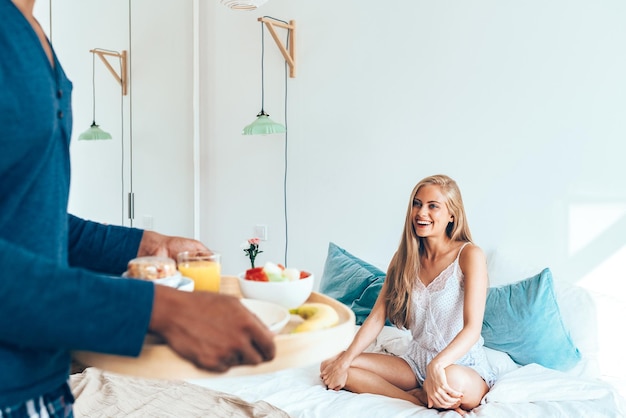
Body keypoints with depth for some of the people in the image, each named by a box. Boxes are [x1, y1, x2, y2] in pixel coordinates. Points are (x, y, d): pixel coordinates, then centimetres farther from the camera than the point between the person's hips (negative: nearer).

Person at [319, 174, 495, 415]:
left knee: (452, 379, -43)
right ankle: (422, 401, -15)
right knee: (330, 366, -12)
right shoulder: (404, 258, 4)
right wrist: (344, 361, -12)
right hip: (416, 362, 6)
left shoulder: (469, 255, -13)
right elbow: (377, 317, 0)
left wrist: (437, 365, -40)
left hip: (464, 368, -5)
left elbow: (472, 328, -22)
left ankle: (416, 395, -9)